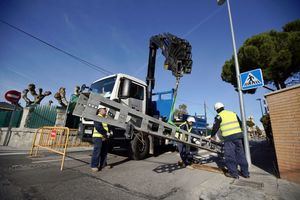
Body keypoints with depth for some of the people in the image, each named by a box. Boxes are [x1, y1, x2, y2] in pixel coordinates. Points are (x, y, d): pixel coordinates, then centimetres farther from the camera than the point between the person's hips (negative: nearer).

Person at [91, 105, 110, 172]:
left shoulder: (105, 118, 17)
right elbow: (98, 127, -21)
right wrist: (105, 133, -16)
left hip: (104, 137, 9)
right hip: (98, 137, -9)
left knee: (104, 151, 15)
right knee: (97, 151, -4)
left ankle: (103, 164, 29)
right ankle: (94, 166, 7)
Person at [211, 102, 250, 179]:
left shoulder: (219, 116, -3)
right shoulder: (233, 113, 15)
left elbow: (215, 127, -1)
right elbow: (240, 124, 20)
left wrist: (212, 136, 13)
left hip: (229, 137, -6)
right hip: (238, 135, 6)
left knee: (230, 155, 3)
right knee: (240, 154, 14)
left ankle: (233, 173, 10)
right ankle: (245, 172, 22)